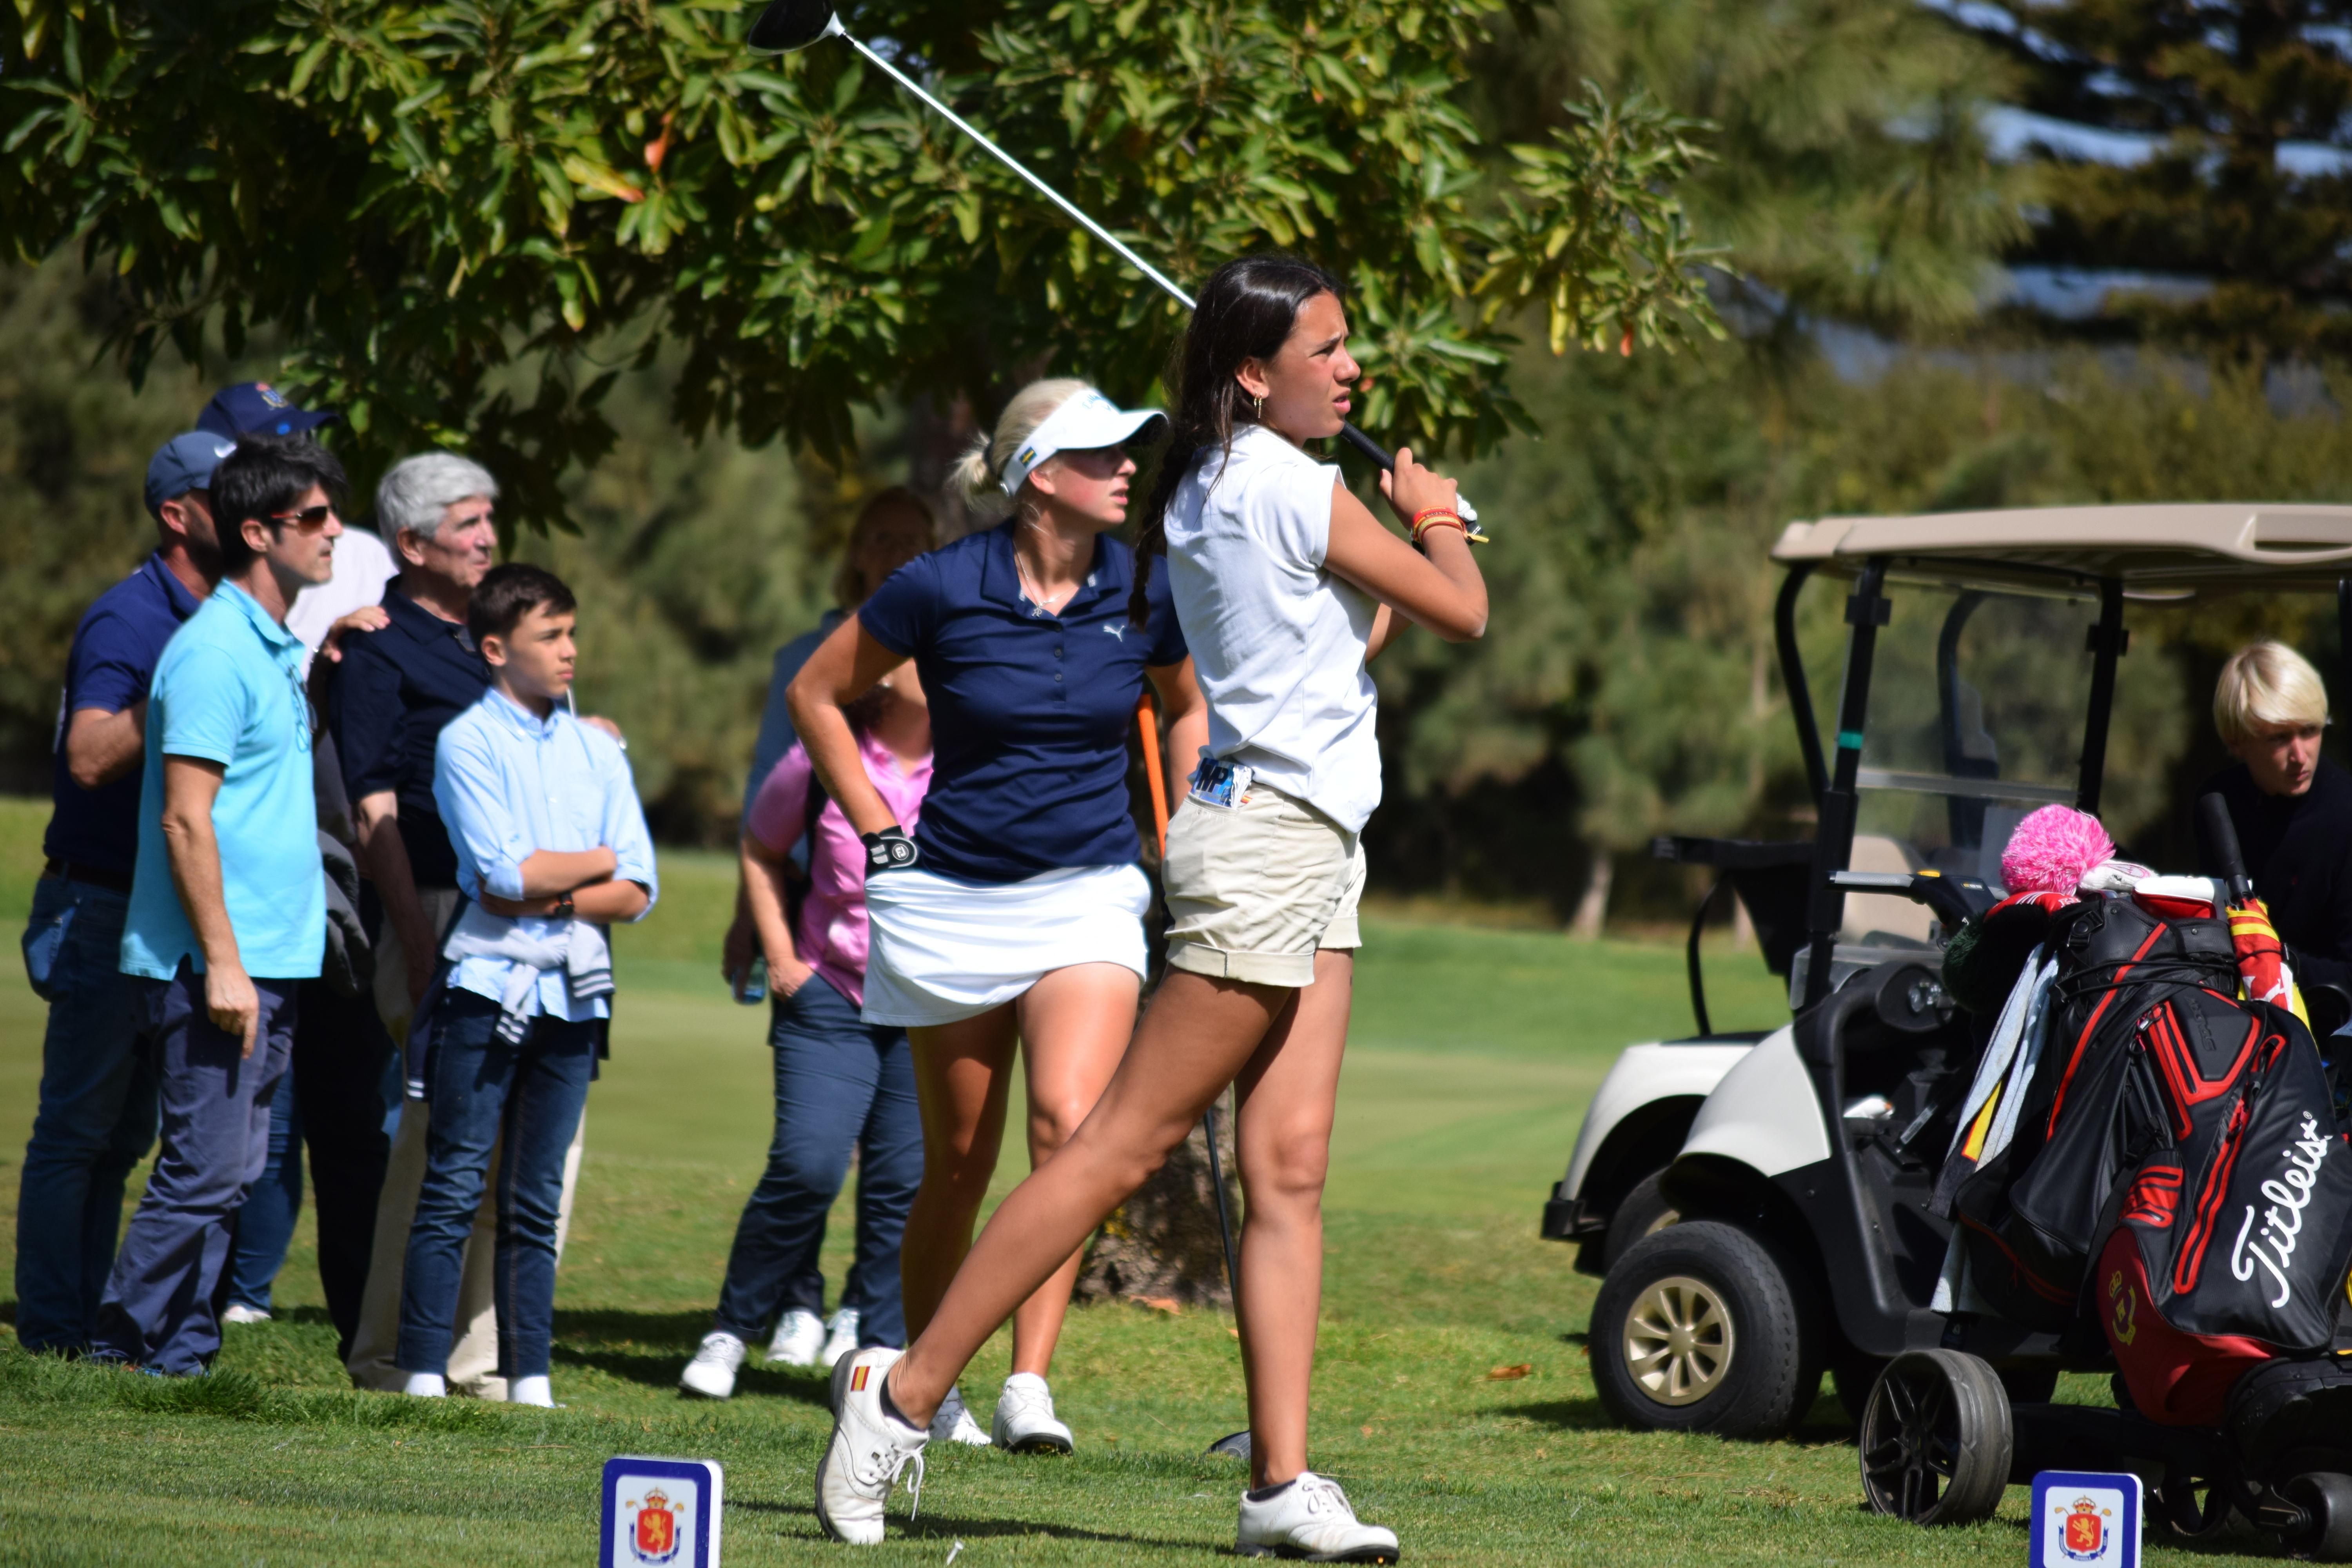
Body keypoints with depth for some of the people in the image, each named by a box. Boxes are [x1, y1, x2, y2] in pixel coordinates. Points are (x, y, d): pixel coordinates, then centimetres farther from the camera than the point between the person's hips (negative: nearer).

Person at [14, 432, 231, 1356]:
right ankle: (50, 1327, -3)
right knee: (77, 1128, -5)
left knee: (123, 1131, 12)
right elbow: (92, 757, -26)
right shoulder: (127, 621, -15)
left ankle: (86, 1318, 17)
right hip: (101, 909, -8)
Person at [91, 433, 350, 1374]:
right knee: (204, 1172, -9)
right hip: (217, 965, -9)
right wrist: (223, 963, -20)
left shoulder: (277, 650, 16)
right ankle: (121, 1356, -3)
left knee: (232, 1174, 9)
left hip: (268, 962, 9)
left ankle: (180, 1357, 13)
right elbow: (186, 819, -18)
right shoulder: (214, 652, -14)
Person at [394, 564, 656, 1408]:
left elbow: (636, 894, 6)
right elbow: (505, 872, -13)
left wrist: (551, 896, -9)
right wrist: (601, 859, 0)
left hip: (573, 991, 4)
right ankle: (425, 1376, -5)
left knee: (536, 1202, 6)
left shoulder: (597, 751, 13)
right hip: (488, 984, -4)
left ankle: (529, 1381, 7)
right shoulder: (468, 743, -1)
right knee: (454, 1188, -5)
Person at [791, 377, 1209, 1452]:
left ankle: (1030, 1384, -22)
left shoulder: (1141, 592, -2)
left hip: (1087, 896, 1)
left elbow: (1188, 708, 19)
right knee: (958, 1161, 6)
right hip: (953, 897, -1)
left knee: (1069, 1123, -21)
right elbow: (817, 695, 3)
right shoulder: (944, 588, -11)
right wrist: (881, 835, 1)